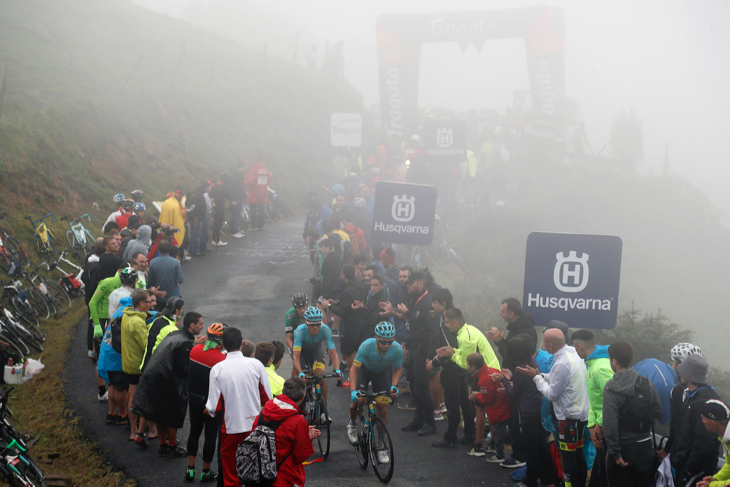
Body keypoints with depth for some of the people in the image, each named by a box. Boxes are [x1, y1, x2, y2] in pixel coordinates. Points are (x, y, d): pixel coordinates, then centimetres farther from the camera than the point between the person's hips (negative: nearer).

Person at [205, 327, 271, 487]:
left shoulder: (217, 369, -9)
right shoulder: (256, 364, -7)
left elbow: (214, 408, -9)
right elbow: (268, 398, -1)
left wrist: (207, 410, 14)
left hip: (231, 427, -1)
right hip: (255, 425, 1)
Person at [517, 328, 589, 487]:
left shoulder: (562, 364, -25)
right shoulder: (573, 354, 3)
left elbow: (552, 394, -17)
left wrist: (536, 377, -7)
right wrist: (541, 375, 5)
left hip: (569, 417, -9)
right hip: (581, 413, 9)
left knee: (568, 457, 1)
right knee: (578, 454, 18)